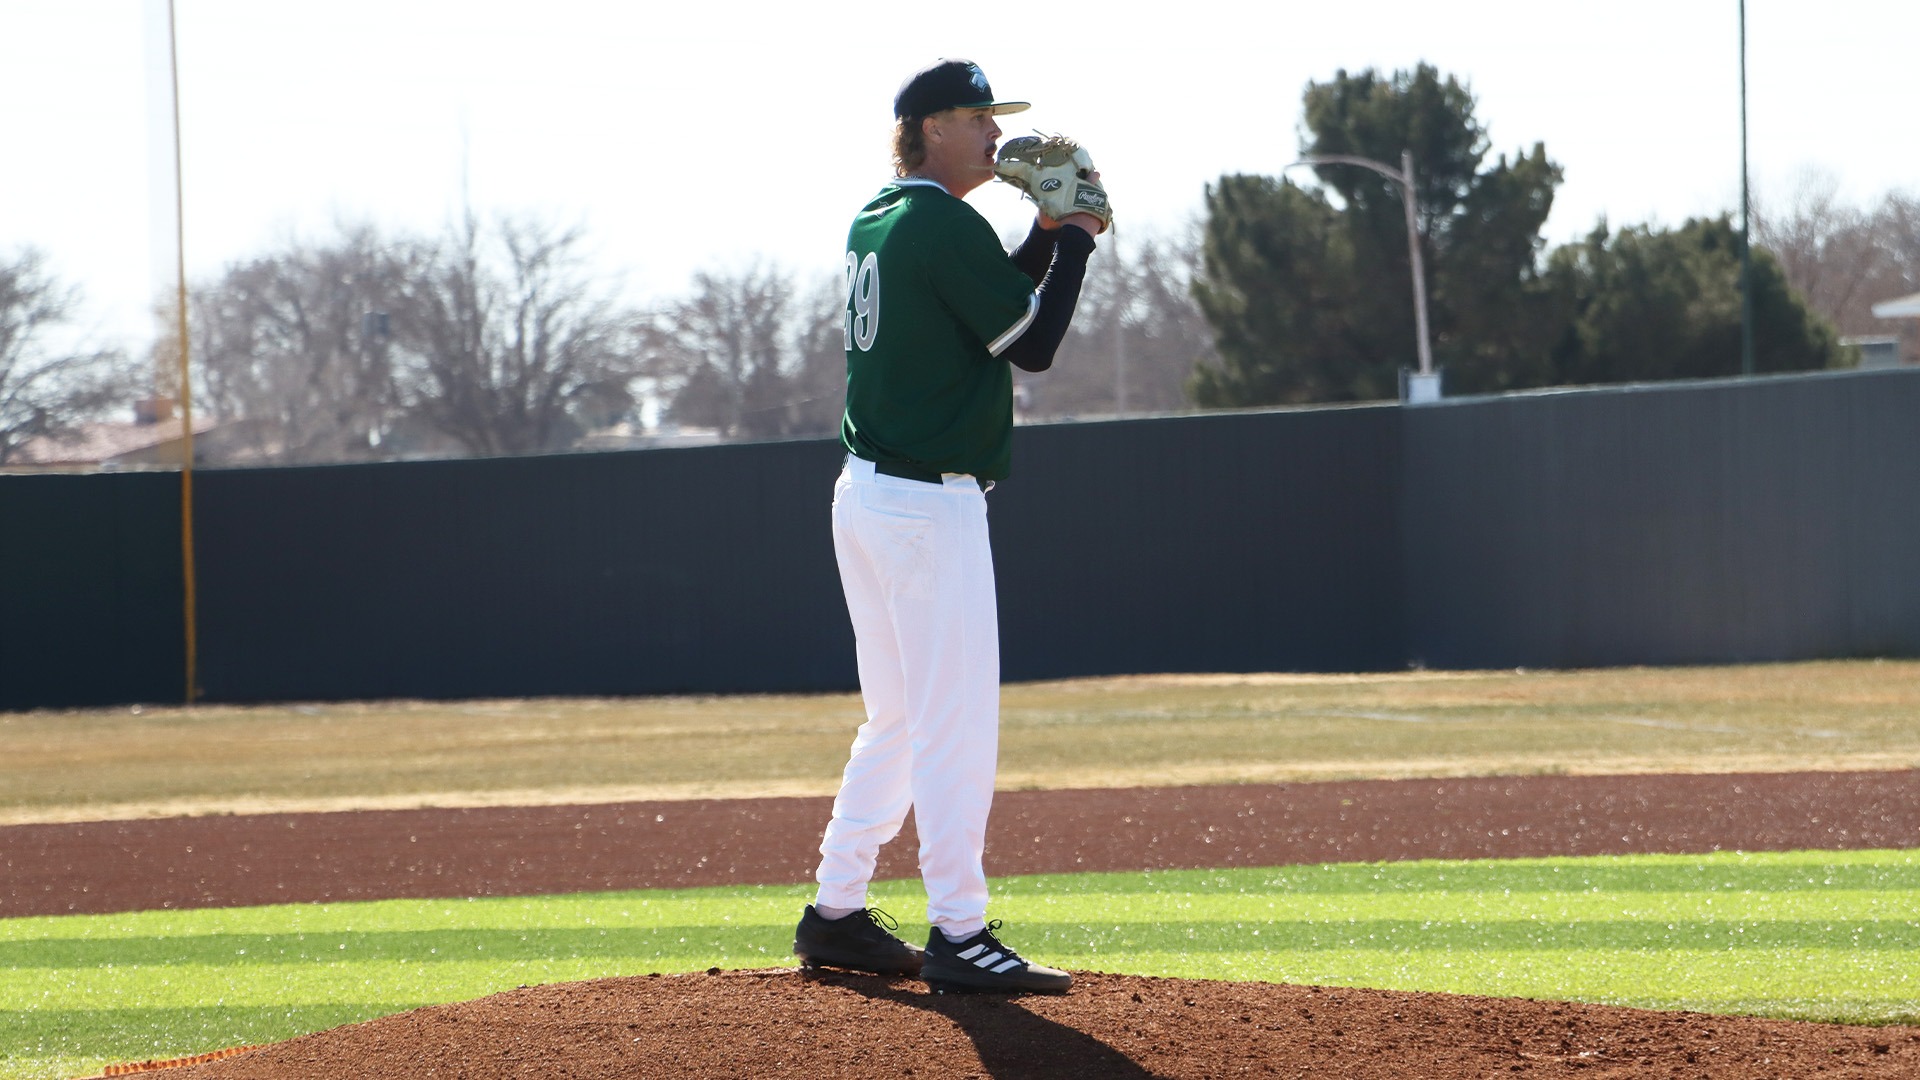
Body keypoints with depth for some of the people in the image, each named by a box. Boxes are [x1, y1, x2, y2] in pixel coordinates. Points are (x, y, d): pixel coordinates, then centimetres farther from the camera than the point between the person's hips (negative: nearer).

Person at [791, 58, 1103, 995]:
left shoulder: (875, 224, 15)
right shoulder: (943, 224, -15)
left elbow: (993, 306, 22)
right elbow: (1033, 344, -13)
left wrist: (1047, 234, 12)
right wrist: (1075, 240, -2)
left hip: (867, 496, 10)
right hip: (930, 505, -10)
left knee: (899, 721, 17)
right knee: (957, 724, -8)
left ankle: (835, 916, 19)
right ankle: (959, 936, -8)